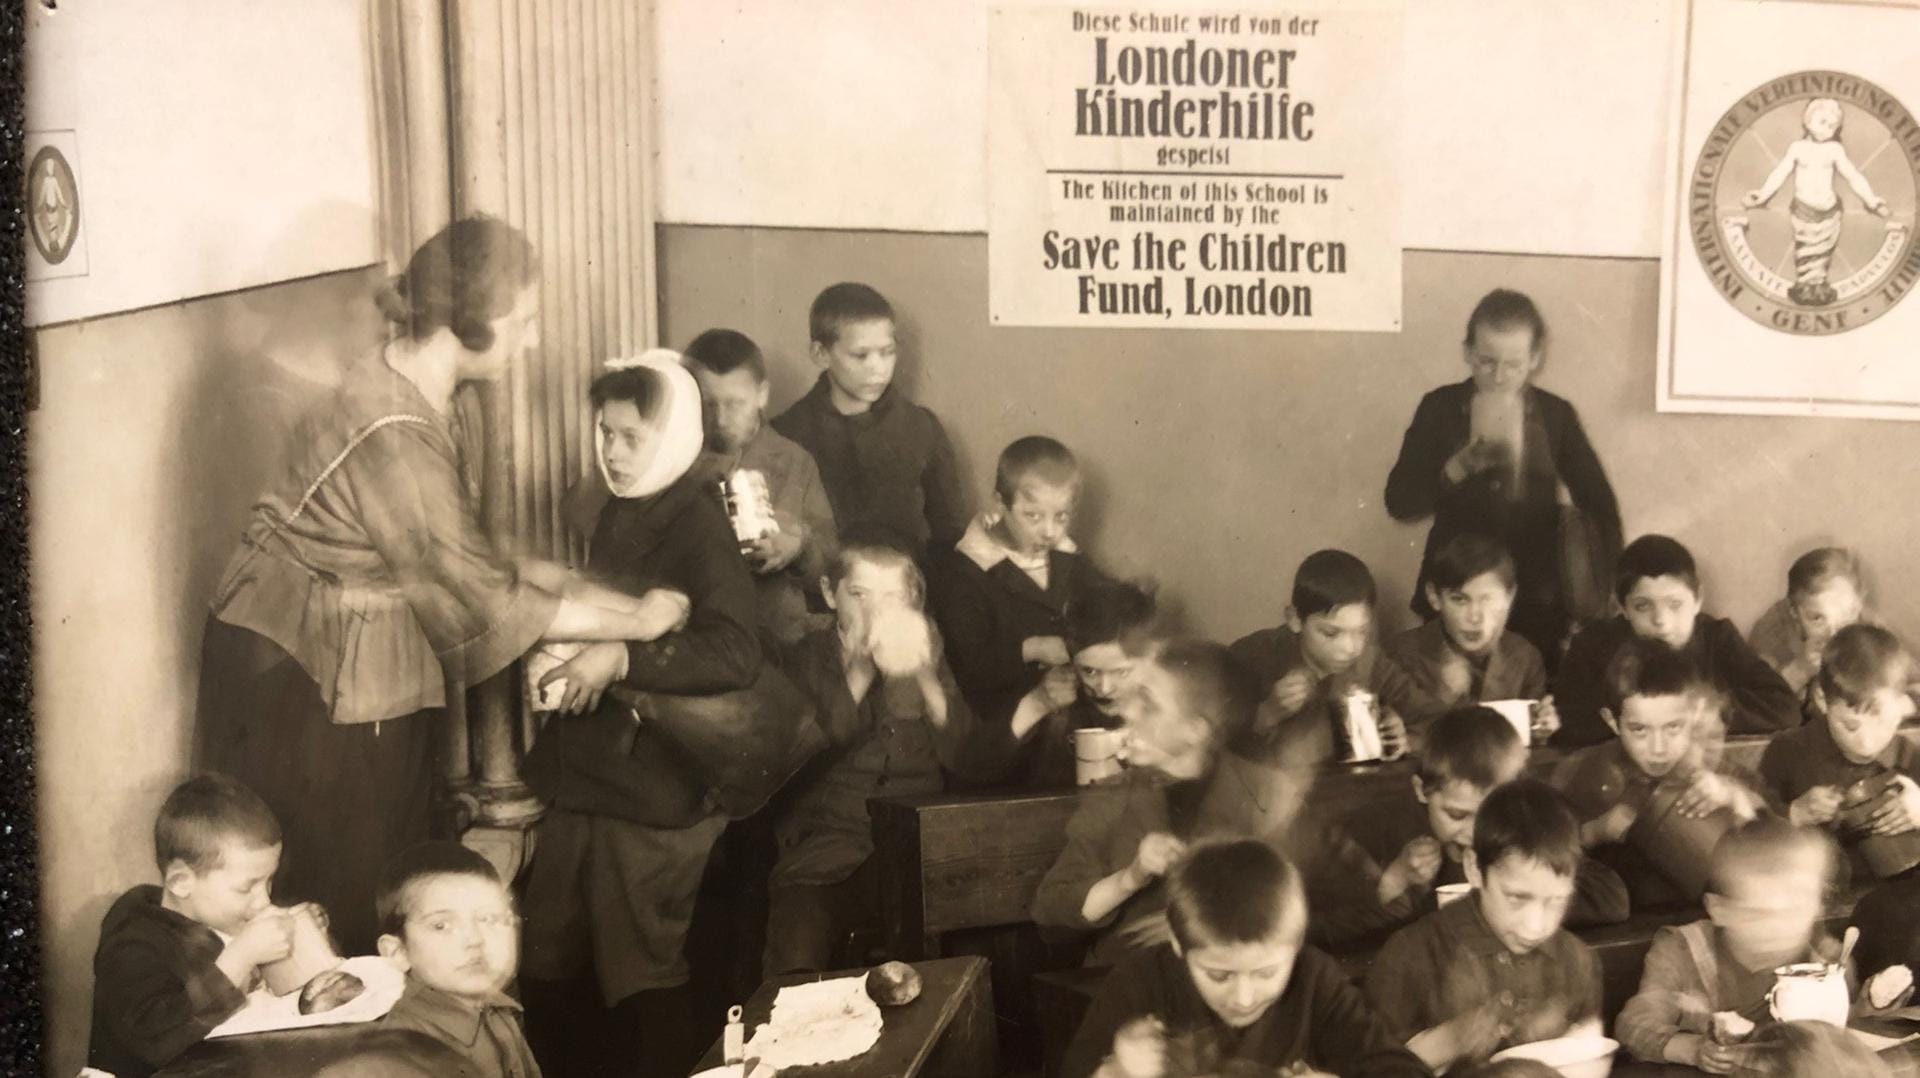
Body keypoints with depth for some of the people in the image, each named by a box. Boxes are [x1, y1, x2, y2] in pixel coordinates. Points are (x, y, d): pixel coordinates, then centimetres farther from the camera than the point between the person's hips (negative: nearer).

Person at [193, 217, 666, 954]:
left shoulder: (406, 387, 1)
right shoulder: (397, 441, -28)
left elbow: (462, 558, 6)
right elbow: (489, 604, -23)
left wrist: (578, 590, -1)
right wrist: (637, 622, -14)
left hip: (357, 662, 9)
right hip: (305, 672, -9)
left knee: (379, 869, 16)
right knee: (336, 890, 6)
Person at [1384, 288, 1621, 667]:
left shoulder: (1557, 416, 3)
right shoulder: (1440, 408, 0)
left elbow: (1600, 507, 9)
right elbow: (1399, 502, -5)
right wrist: (1458, 468, -20)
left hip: (1537, 604, 1)